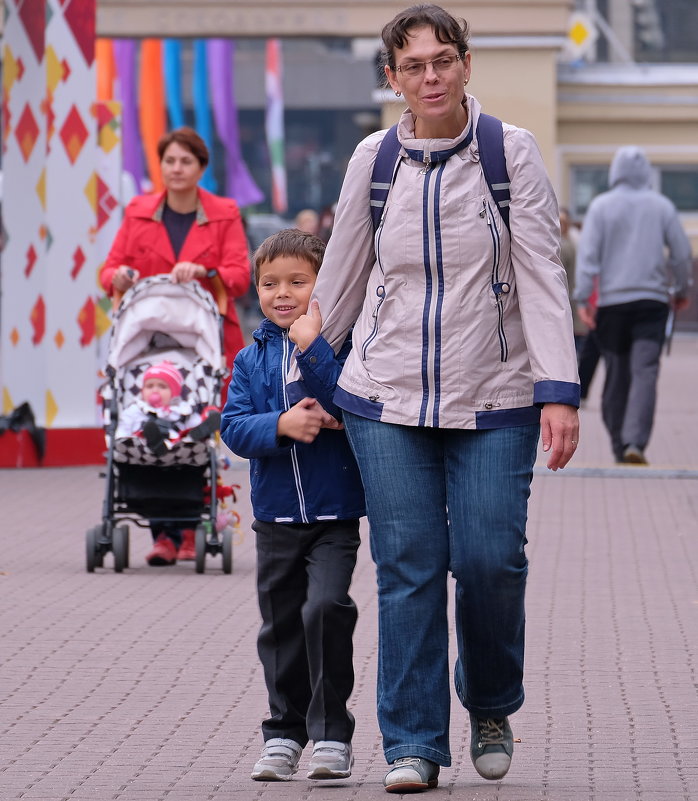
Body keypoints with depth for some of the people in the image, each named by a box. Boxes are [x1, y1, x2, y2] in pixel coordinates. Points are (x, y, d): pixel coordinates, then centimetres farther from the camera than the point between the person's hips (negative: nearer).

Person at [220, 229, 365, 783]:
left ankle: (332, 734, -10)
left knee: (325, 608, -18)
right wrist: (281, 425, -19)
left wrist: (312, 348, -22)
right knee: (281, 623, 11)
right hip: (276, 514, 4)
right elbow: (234, 426, -2)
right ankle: (284, 733, 24)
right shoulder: (252, 359, 8)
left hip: (335, 513, -4)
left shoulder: (338, 343, -3)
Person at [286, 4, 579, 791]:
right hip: (387, 399, 1)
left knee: (490, 561, -7)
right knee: (407, 568, -4)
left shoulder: (510, 151, -3)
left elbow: (541, 276, -6)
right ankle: (413, 743, 3)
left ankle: (492, 709, 19)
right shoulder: (373, 158, 3)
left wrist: (559, 392, -14)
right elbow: (340, 278, 14)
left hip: (493, 402, -1)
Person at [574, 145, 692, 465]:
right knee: (645, 372, -8)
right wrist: (681, 290, 21)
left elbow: (588, 254, -7)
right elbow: (681, 252, 7)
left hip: (611, 301, 0)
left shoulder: (601, 206, -1)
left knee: (616, 375, 10)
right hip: (652, 298, 0)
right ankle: (635, 442, -23)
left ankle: (619, 445, 17)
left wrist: (583, 298, -6)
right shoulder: (661, 206, 3)